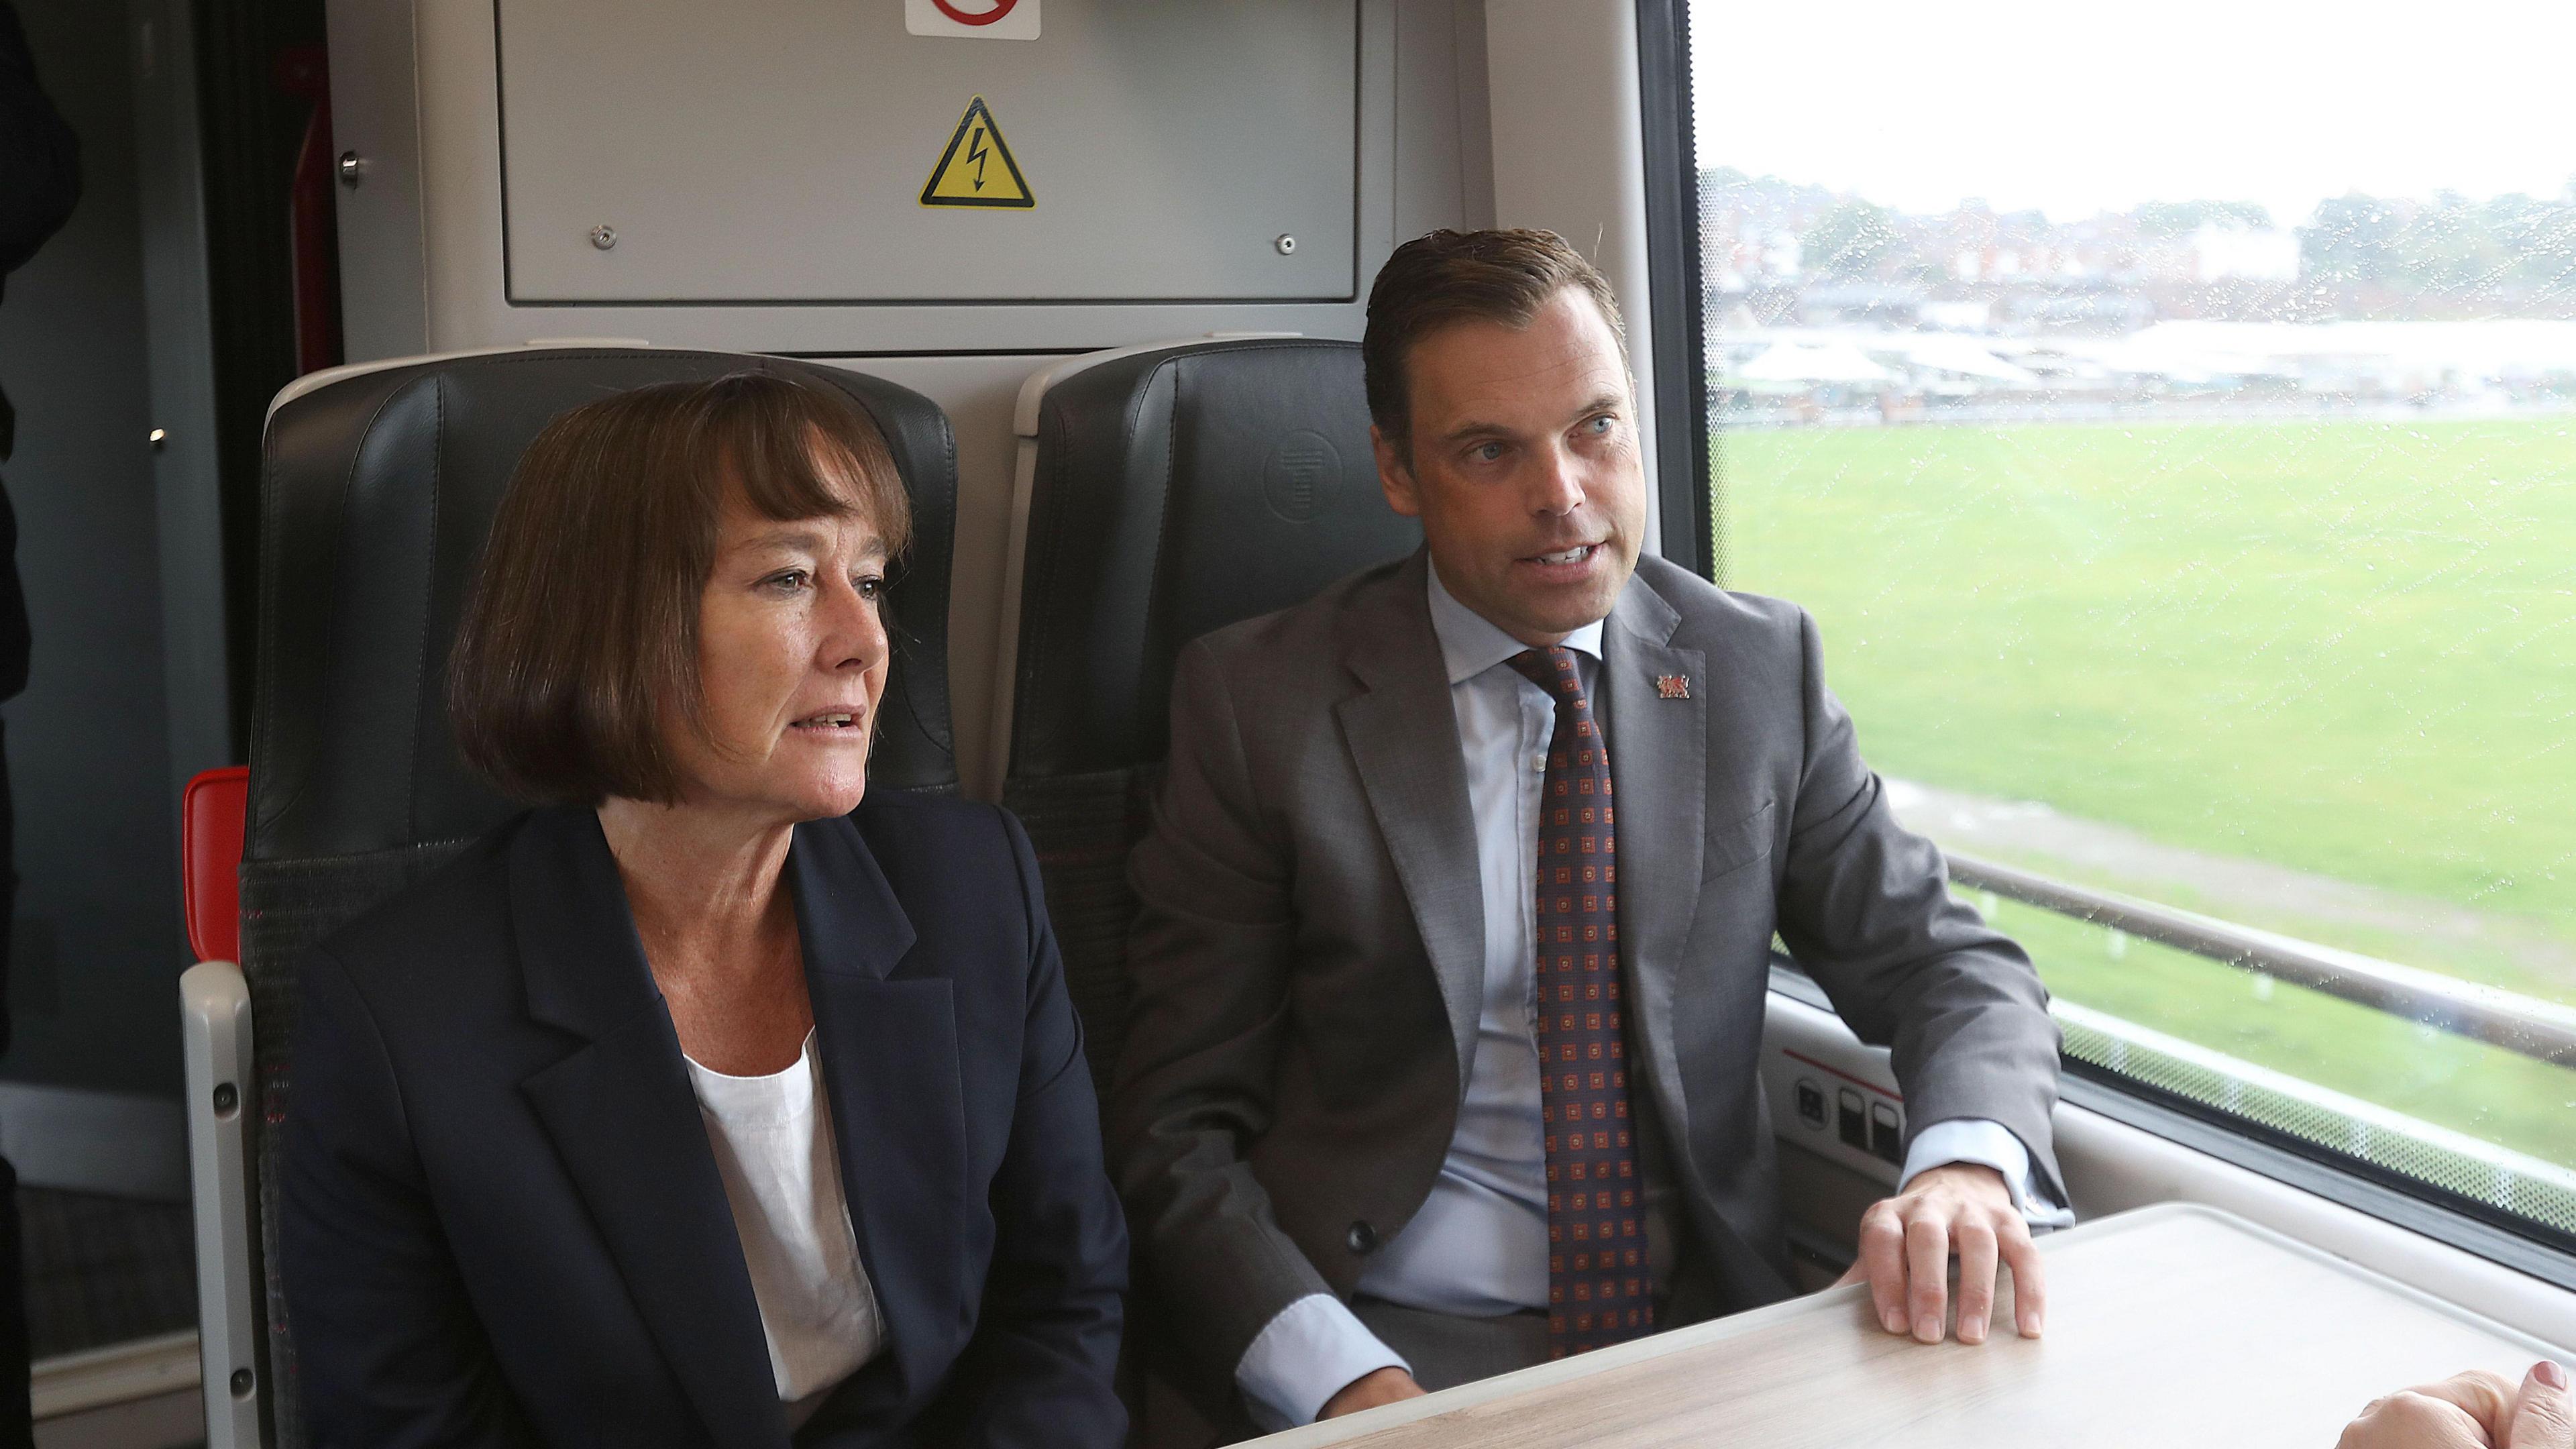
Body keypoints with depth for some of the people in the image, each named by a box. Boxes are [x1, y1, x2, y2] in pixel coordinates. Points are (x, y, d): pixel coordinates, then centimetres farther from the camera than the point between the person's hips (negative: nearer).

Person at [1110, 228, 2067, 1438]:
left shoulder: (1762, 667, 5)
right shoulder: (1260, 700, -3)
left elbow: (1948, 967, 7)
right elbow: (1175, 1123, -4)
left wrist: (1969, 1165, -16)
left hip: (1708, 1330, 3)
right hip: (1400, 1344, -2)